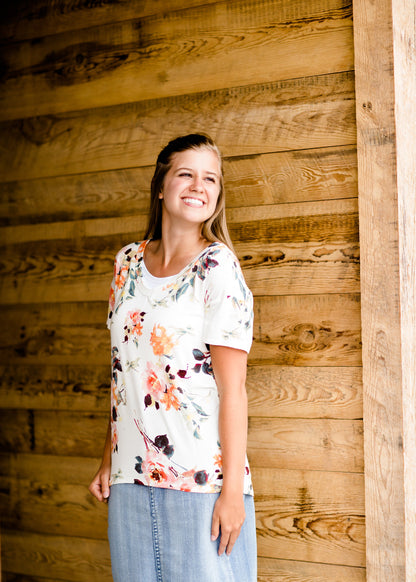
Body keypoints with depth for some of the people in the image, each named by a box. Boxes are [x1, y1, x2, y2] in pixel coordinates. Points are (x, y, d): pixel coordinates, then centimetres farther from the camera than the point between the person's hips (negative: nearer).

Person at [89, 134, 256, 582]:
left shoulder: (217, 267, -8)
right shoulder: (127, 262, 8)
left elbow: (232, 388, -12)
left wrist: (233, 488, -15)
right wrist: (108, 460, 12)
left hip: (202, 478, -5)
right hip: (131, 477, 5)